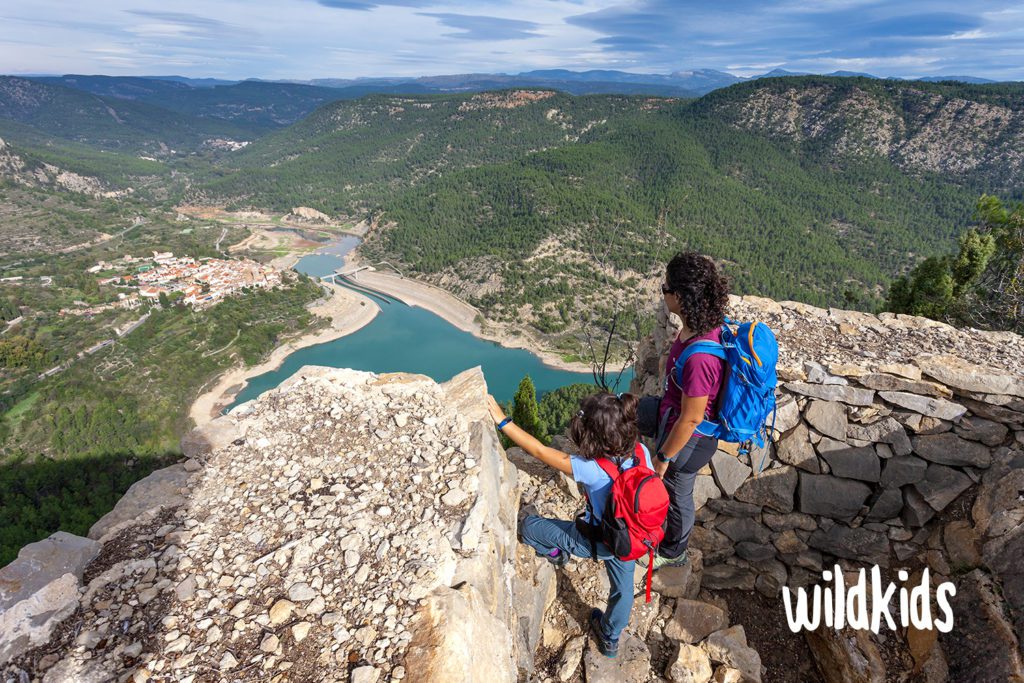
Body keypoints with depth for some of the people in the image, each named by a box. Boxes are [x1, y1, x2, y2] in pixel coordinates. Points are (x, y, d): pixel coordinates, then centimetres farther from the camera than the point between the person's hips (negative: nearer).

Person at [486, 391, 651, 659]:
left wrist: (503, 422, -29)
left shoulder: (592, 469, -37)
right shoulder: (641, 452, -21)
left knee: (528, 525, 8)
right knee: (622, 589, 32)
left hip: (595, 542, -6)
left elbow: (541, 452, -34)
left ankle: (555, 552, 32)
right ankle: (610, 640, 54)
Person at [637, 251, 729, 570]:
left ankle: (673, 553, 50)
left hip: (687, 438, -8)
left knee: (677, 496, 19)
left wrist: (664, 457, -14)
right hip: (671, 410, 8)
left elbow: (691, 420, -29)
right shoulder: (708, 324, -13)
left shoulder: (699, 358, -41)